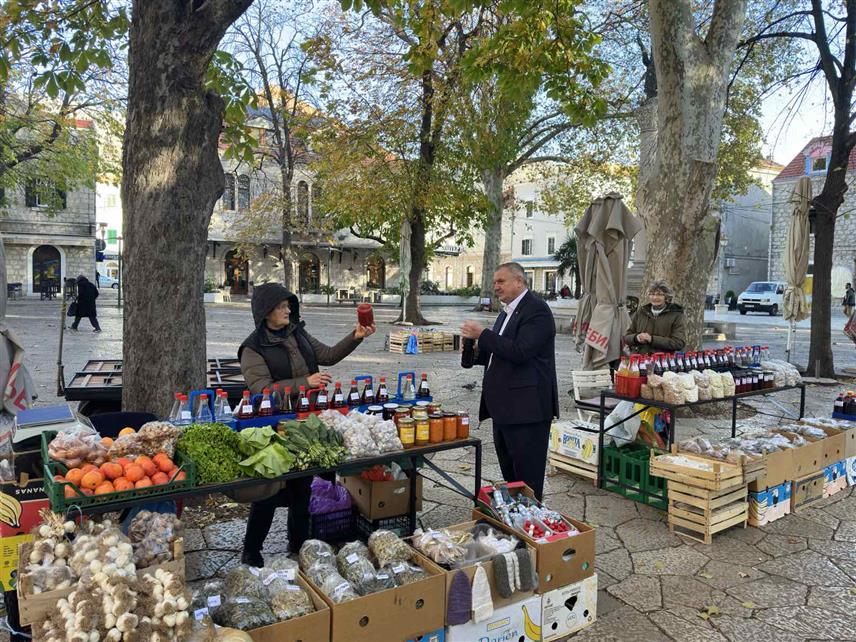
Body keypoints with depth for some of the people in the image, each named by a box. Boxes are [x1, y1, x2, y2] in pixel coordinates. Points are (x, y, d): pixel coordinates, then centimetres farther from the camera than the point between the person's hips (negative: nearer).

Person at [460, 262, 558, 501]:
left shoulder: (536, 310, -12)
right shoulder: (507, 312, 18)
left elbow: (520, 352, -24)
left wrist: (482, 334, -19)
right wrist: (477, 353, 6)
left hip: (526, 408, -10)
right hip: (504, 408, 10)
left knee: (527, 478, 0)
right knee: (509, 474, 18)